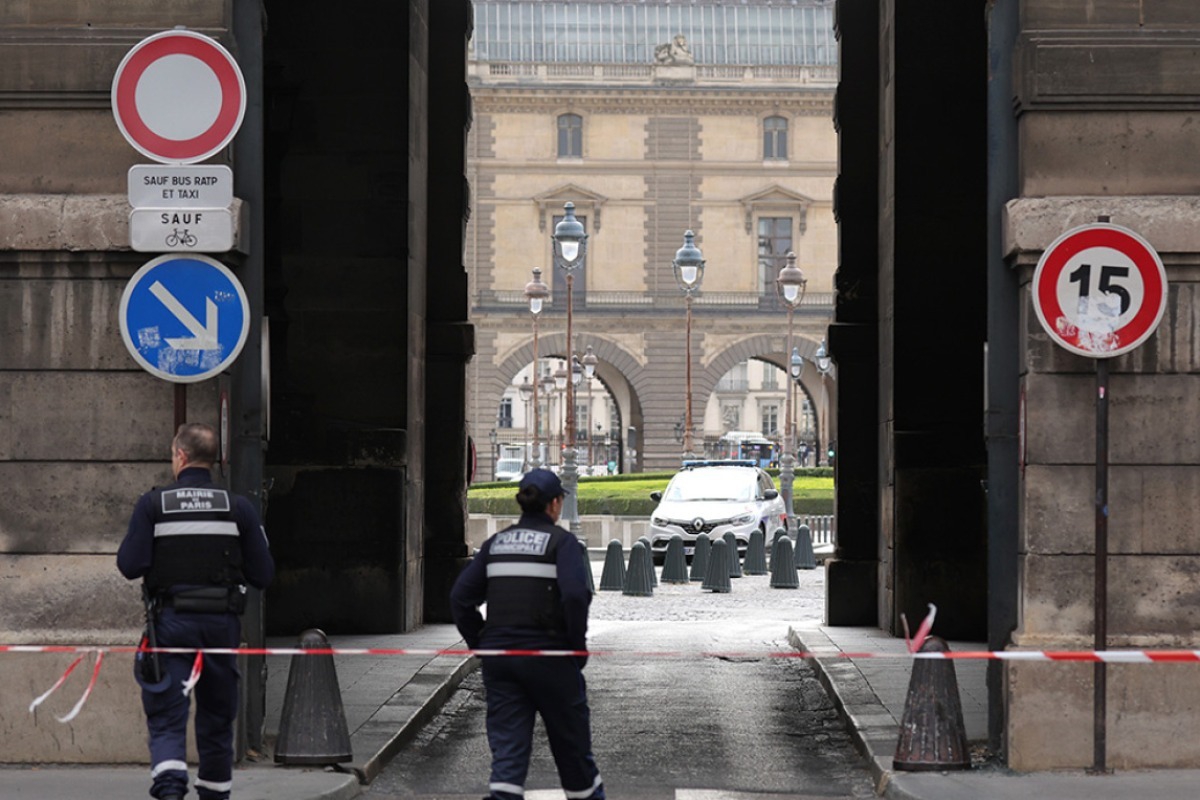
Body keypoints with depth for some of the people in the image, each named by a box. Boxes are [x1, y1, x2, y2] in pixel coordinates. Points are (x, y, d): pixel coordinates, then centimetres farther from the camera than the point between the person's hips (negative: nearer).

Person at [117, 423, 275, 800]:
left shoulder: (153, 504, -4)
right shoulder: (238, 507, 0)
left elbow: (130, 565, -10)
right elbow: (263, 574, -1)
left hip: (170, 624, -2)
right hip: (222, 624, 2)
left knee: (166, 717, -2)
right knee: (217, 719, 16)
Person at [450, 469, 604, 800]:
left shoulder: (496, 543, 10)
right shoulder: (561, 541, -5)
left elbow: (461, 597, 6)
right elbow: (575, 595, -19)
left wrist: (480, 644, 11)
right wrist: (578, 648, -8)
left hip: (498, 653, 4)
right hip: (548, 657, -4)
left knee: (507, 748, 2)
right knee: (572, 745, 13)